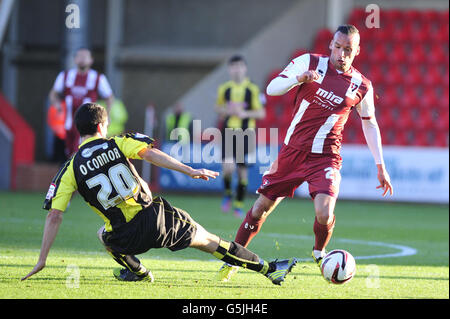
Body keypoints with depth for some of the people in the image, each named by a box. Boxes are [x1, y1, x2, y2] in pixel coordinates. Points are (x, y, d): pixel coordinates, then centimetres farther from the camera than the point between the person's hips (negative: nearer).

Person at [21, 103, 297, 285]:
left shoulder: (70, 169, 4)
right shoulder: (118, 144, 3)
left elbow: (54, 217, 0)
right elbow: (150, 153, -15)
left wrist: (43, 260, 4)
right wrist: (190, 171, -19)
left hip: (127, 239, 0)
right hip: (158, 218, 0)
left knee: (104, 234, 37)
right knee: (207, 240, 16)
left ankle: (137, 271, 30)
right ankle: (268, 269, 18)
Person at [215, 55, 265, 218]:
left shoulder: (252, 90, -1)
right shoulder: (224, 89, 5)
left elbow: (261, 113, -1)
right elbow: (218, 108, 18)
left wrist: (244, 113, -17)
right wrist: (227, 110, -4)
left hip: (245, 133, -1)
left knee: (242, 169, 3)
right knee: (228, 166, -18)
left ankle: (239, 205, 16)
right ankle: (227, 194, 10)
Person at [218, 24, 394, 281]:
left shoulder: (362, 87, 0)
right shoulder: (310, 63, -3)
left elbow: (370, 124, 14)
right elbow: (272, 89, -4)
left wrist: (381, 167, 13)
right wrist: (298, 79, -25)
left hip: (325, 158, -1)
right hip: (293, 151, 1)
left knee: (324, 213, -23)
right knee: (261, 208, 6)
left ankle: (319, 253, 9)